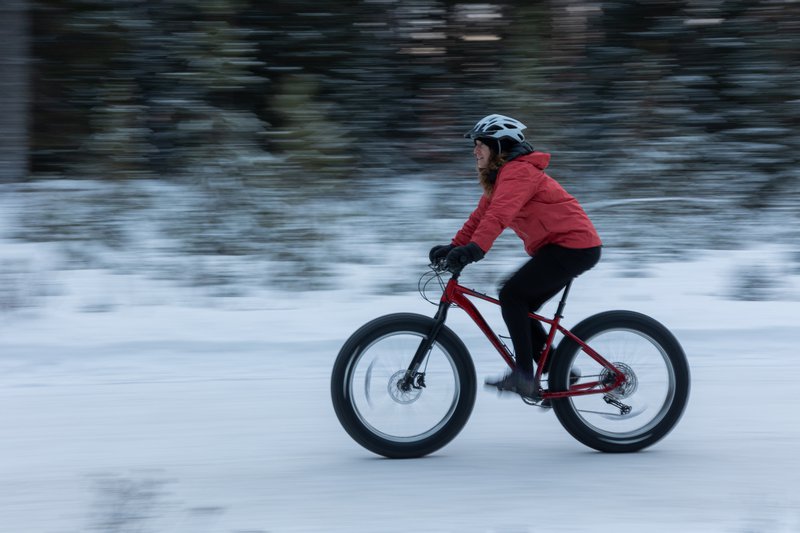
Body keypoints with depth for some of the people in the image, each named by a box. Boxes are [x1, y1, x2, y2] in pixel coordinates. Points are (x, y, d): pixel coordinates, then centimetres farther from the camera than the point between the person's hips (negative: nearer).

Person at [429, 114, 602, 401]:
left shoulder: (517, 171, -17)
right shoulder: (499, 176, 16)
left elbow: (500, 214, -33)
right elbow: (481, 215, 13)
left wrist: (474, 249, -44)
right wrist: (454, 246, 0)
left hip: (572, 245, -10)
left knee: (512, 295, -14)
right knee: (522, 307, 9)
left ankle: (523, 376, -14)